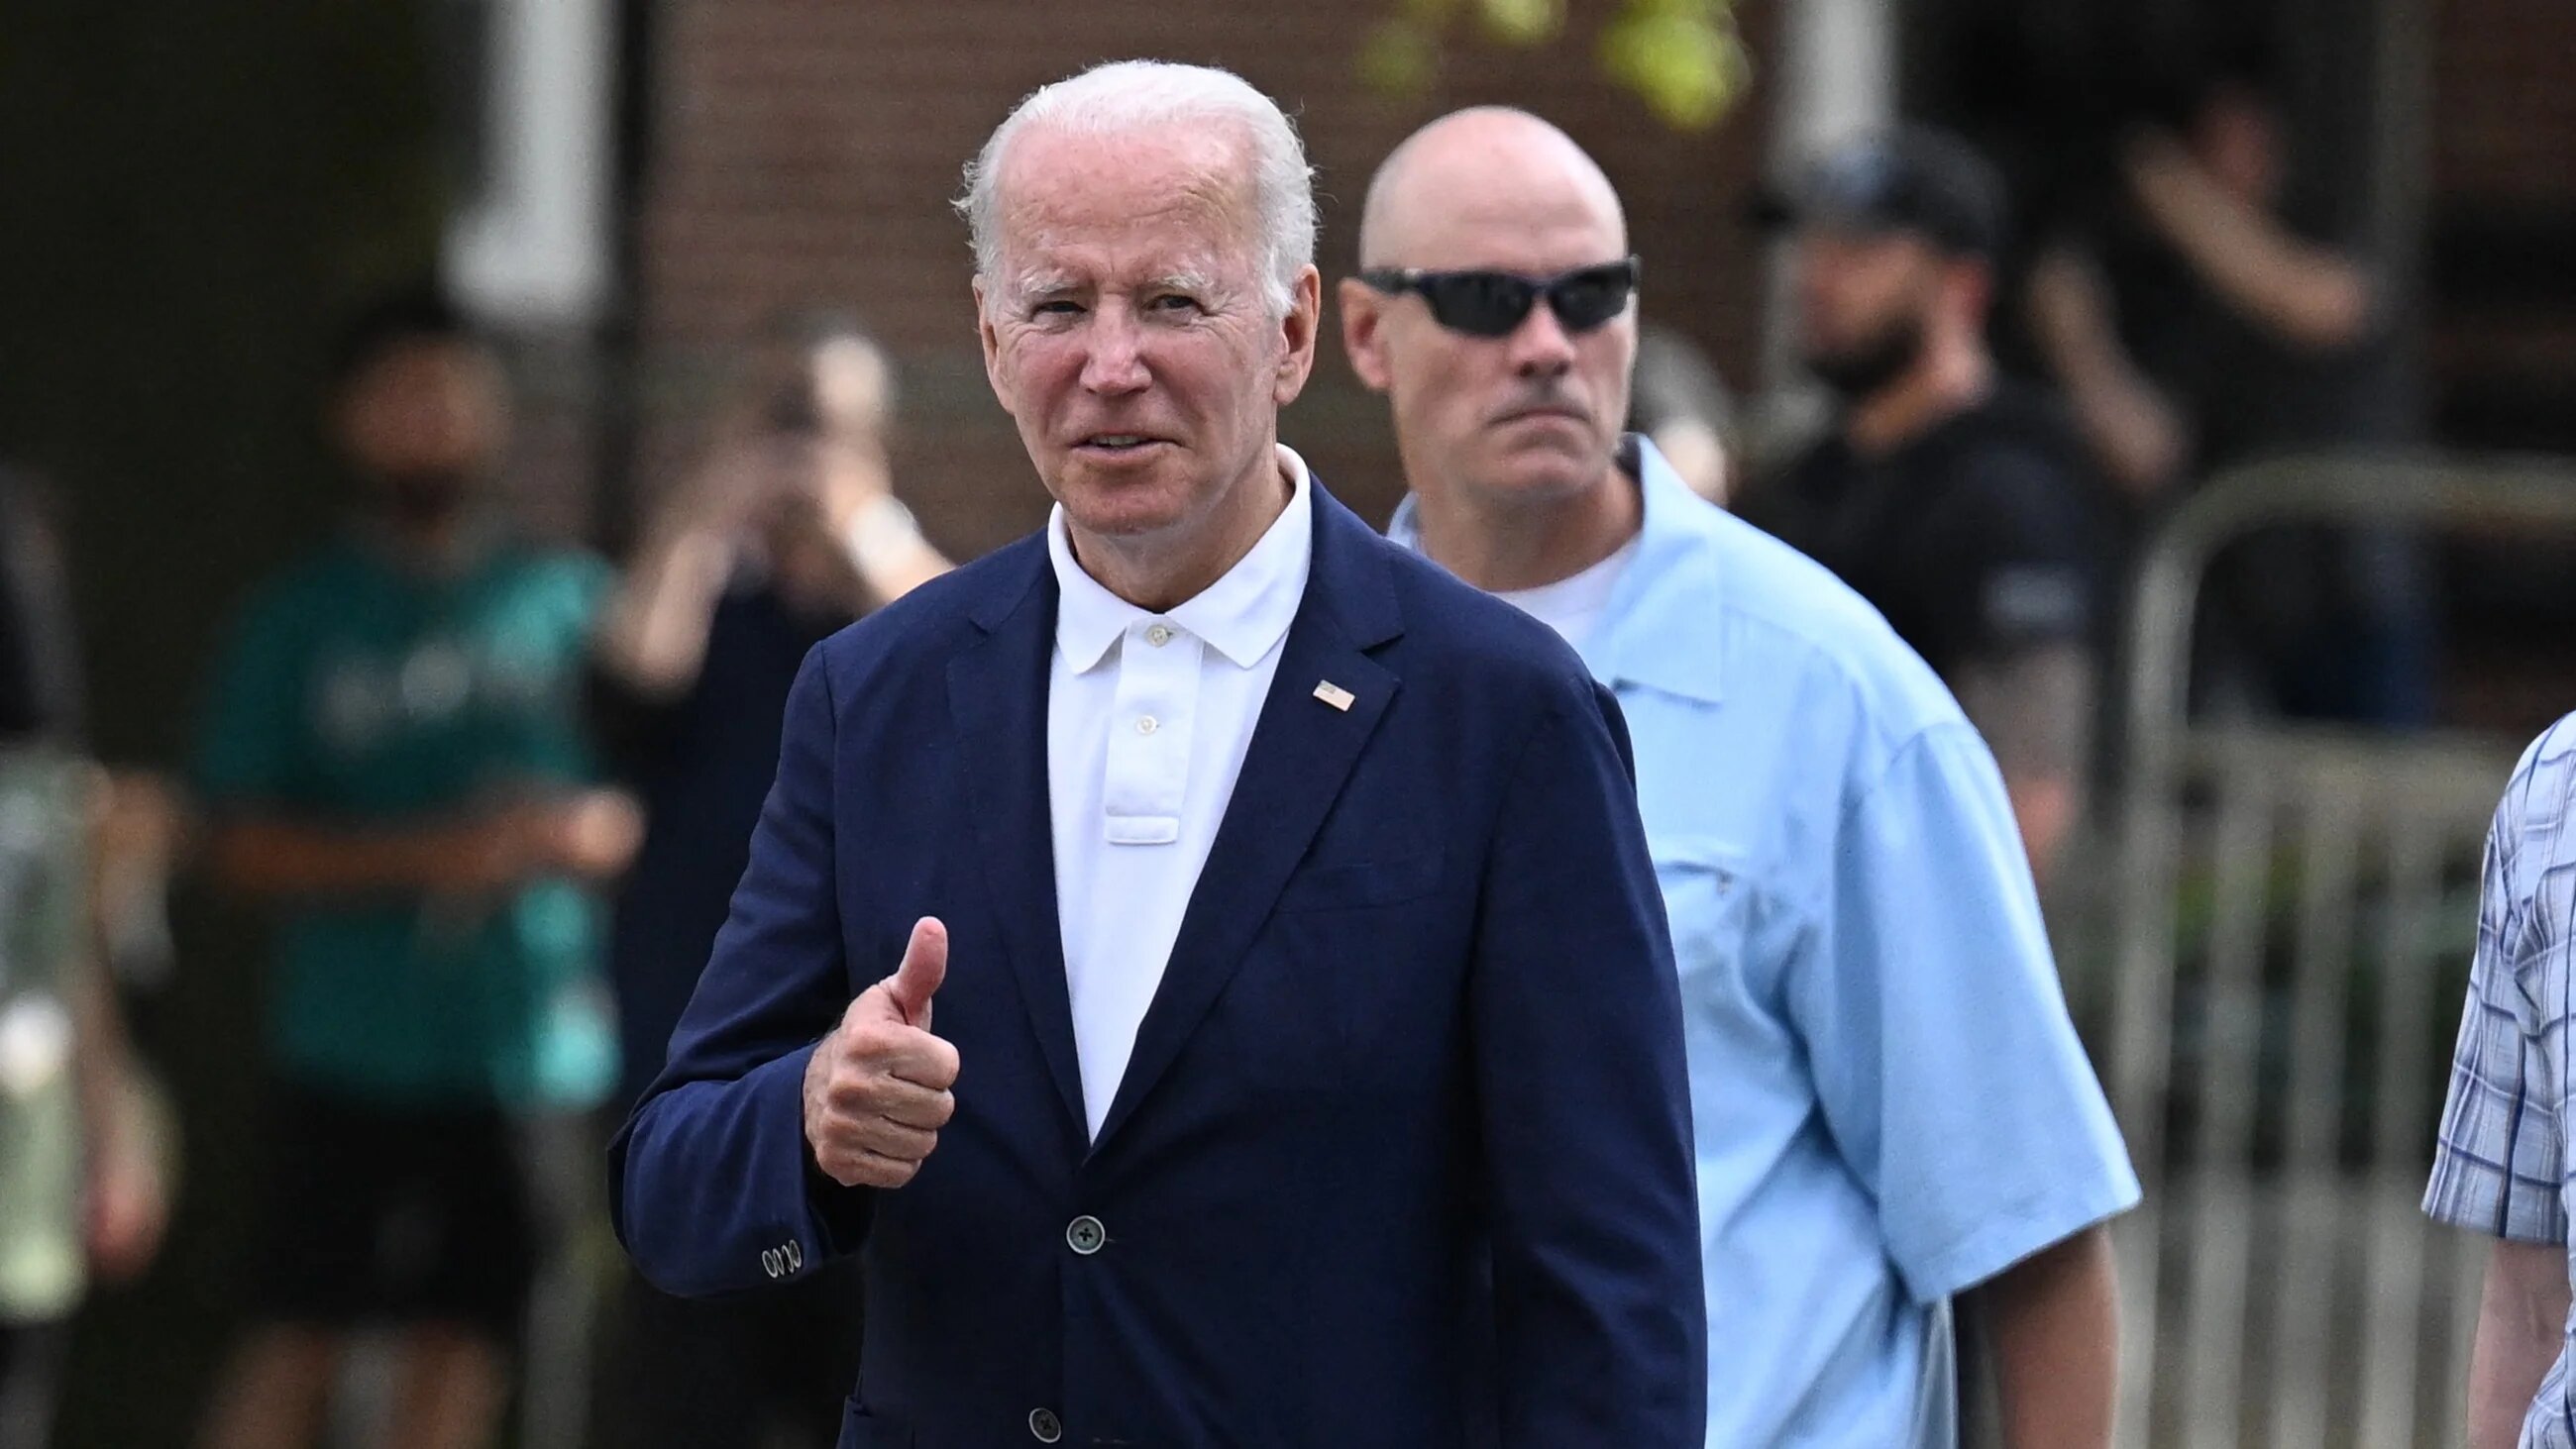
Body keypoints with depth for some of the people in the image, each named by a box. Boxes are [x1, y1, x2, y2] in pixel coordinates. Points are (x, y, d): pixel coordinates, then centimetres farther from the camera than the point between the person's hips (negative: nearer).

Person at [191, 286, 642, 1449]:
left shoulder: (571, 603, 8)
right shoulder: (301, 621, 4)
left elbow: (653, 807, 10)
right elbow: (244, 844, -3)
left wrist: (580, 835, -13)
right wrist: (426, 855, -14)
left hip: (536, 1040, 2)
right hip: (349, 1047, -2)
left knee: (464, 1334, 4)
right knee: (298, 1340, -2)